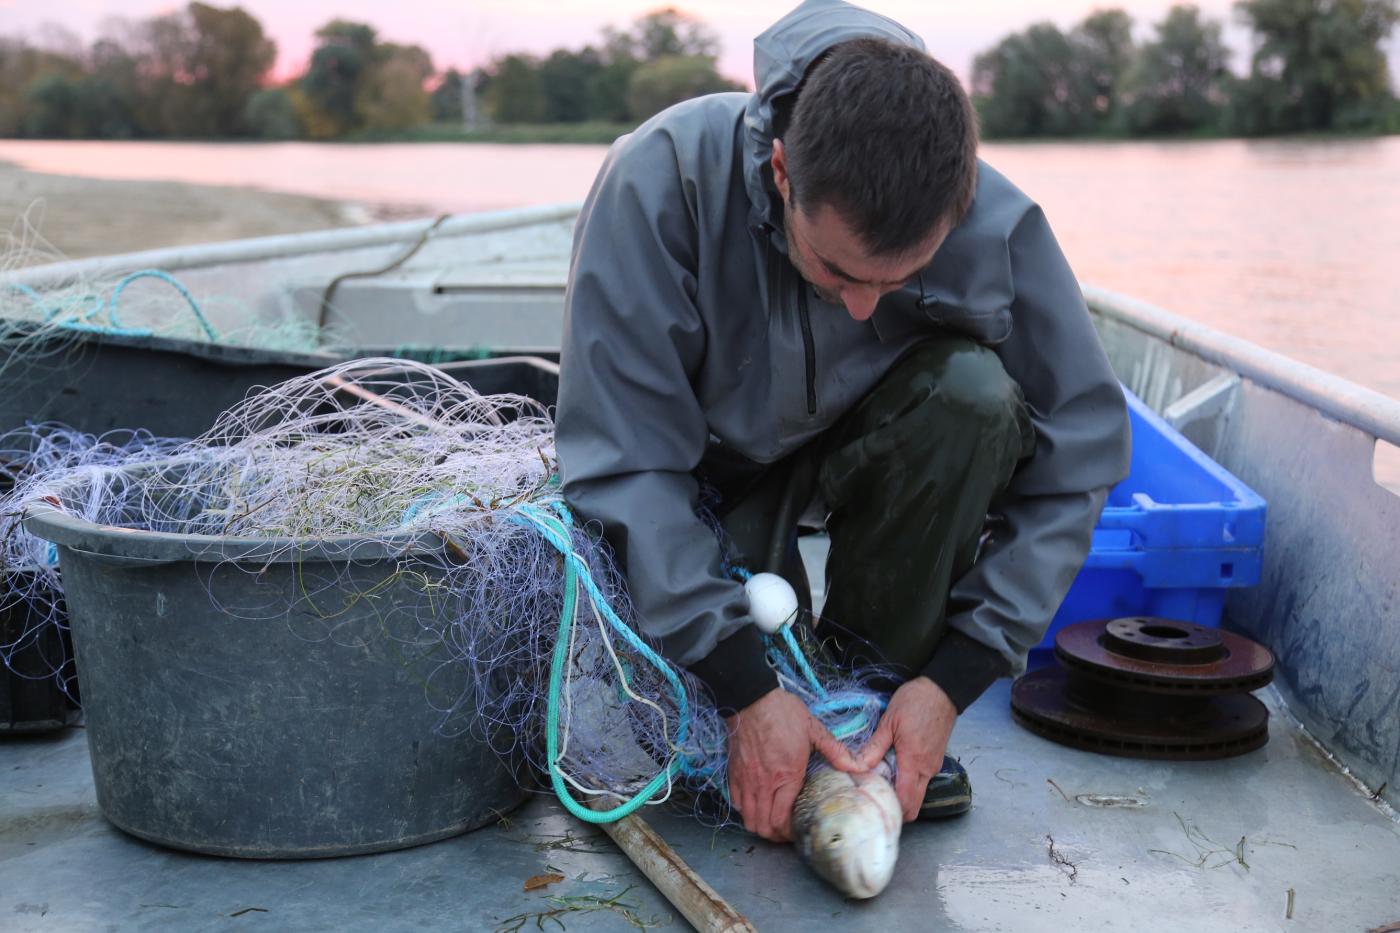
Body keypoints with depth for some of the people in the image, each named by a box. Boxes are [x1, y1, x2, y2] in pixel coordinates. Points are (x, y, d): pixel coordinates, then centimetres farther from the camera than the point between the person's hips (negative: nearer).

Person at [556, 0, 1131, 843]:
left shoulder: (998, 226, -28)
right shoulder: (662, 180, -34)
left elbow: (1081, 450, -19)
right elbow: (624, 459, -32)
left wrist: (956, 677, -24)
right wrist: (747, 687, -35)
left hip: (863, 449, 2)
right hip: (707, 465, -1)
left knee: (974, 393, -32)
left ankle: (869, 676, -12)